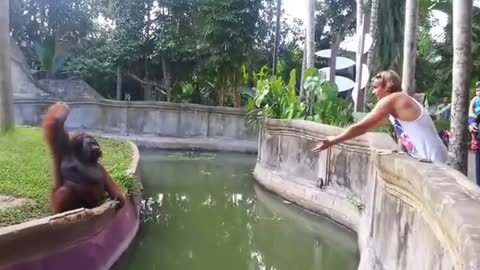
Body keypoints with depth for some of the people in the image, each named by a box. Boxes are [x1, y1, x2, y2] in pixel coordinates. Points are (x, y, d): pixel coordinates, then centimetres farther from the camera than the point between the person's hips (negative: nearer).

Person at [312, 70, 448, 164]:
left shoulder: (390, 100, -15)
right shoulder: (397, 102, 15)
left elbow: (361, 127, -14)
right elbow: (370, 124, 24)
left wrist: (333, 141, -6)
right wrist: (339, 137, 28)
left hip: (433, 160, -9)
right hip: (429, 158, 9)